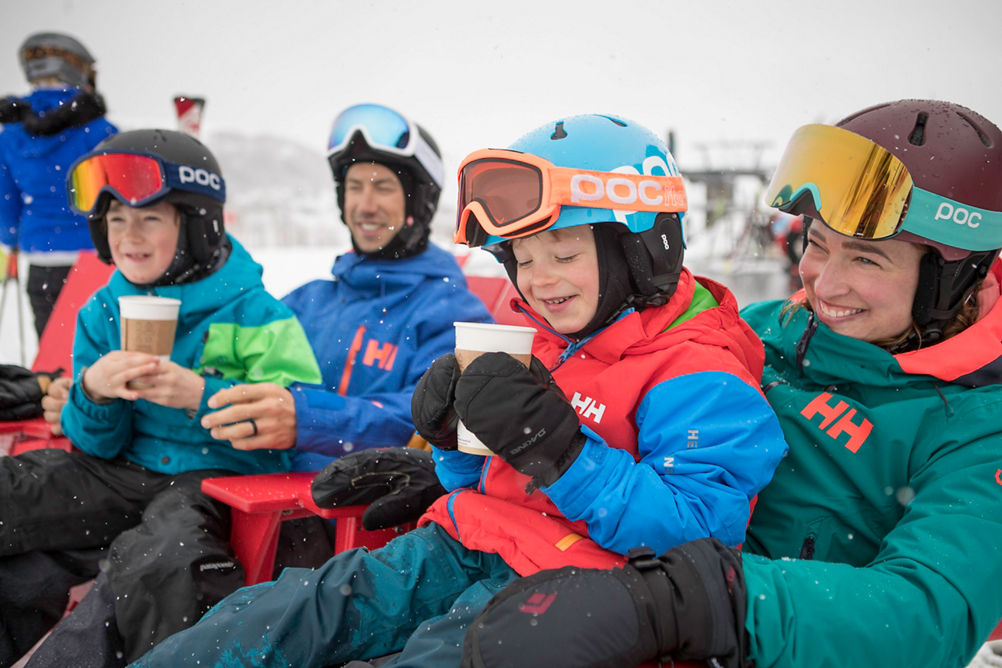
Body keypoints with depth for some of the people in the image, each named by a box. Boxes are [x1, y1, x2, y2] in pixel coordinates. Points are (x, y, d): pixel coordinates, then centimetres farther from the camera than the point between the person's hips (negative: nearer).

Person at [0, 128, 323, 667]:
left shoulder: (254, 316, -9)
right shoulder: (101, 313, 9)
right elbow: (95, 445, 10)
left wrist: (200, 396, -27)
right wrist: (93, 391, -15)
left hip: (217, 479, -6)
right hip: (122, 473, 6)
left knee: (156, 556, -36)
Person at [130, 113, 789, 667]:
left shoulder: (700, 378, -11)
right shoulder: (541, 346, 15)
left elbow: (699, 529, -21)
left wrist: (554, 446, -26)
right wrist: (453, 436, -1)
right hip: (467, 542, 8)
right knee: (304, 605, -9)